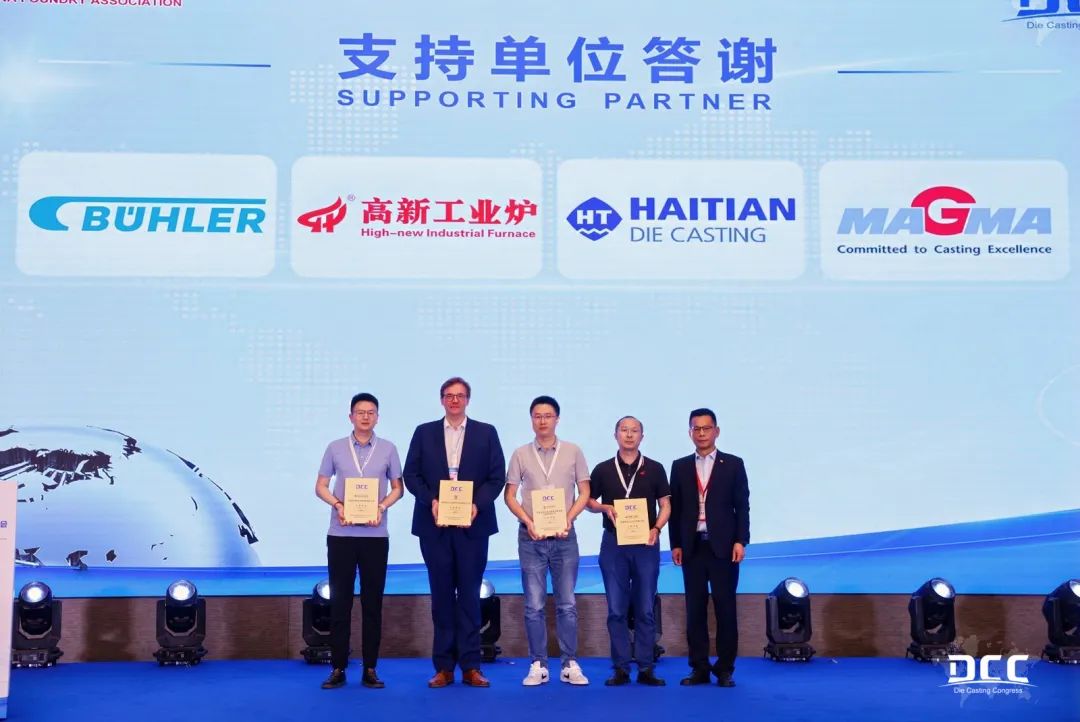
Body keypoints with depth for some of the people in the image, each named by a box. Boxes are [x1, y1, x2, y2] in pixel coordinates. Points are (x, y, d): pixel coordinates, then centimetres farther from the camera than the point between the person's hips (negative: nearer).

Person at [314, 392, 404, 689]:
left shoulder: (388, 449, 5)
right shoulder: (335, 448, 5)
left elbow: (397, 487, 8)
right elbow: (320, 486, 7)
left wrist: (381, 507, -11)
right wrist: (338, 505, -11)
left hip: (375, 535, 0)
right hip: (341, 534, 0)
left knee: (372, 601, 3)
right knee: (340, 601, 2)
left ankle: (370, 668, 10)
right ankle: (338, 667, 8)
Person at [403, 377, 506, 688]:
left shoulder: (486, 432, 7)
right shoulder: (424, 432, 10)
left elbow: (497, 476, 1)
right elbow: (411, 475, 4)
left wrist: (477, 504, -13)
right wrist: (431, 501, -12)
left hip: (472, 524, -1)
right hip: (435, 525, 1)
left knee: (470, 594, 2)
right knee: (442, 594, 4)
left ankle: (470, 666, 7)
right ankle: (444, 667, 9)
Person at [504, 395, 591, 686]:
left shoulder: (573, 452, 4)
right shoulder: (521, 454, 4)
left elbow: (584, 493, 4)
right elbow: (509, 495, 5)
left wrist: (568, 519, -11)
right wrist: (527, 522, -9)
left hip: (564, 536, 0)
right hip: (531, 536, 0)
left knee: (567, 604, 3)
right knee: (534, 605, 3)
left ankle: (570, 665, 9)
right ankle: (538, 665, 9)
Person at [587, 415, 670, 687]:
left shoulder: (654, 469, 5)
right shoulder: (603, 469, 5)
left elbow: (665, 504, 5)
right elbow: (589, 501, 11)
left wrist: (656, 528, -12)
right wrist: (604, 507, -10)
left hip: (646, 543, 0)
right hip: (613, 543, 0)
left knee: (645, 609, 2)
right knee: (616, 609, 2)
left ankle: (645, 668, 8)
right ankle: (620, 668, 8)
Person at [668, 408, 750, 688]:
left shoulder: (733, 465, 4)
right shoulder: (680, 466, 10)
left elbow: (742, 506, 2)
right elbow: (675, 508, 9)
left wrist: (740, 541, -7)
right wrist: (675, 544, 3)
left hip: (723, 546, -2)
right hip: (692, 547, 2)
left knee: (725, 608, 0)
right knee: (695, 609, 4)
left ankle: (725, 669, 8)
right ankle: (699, 668, 9)